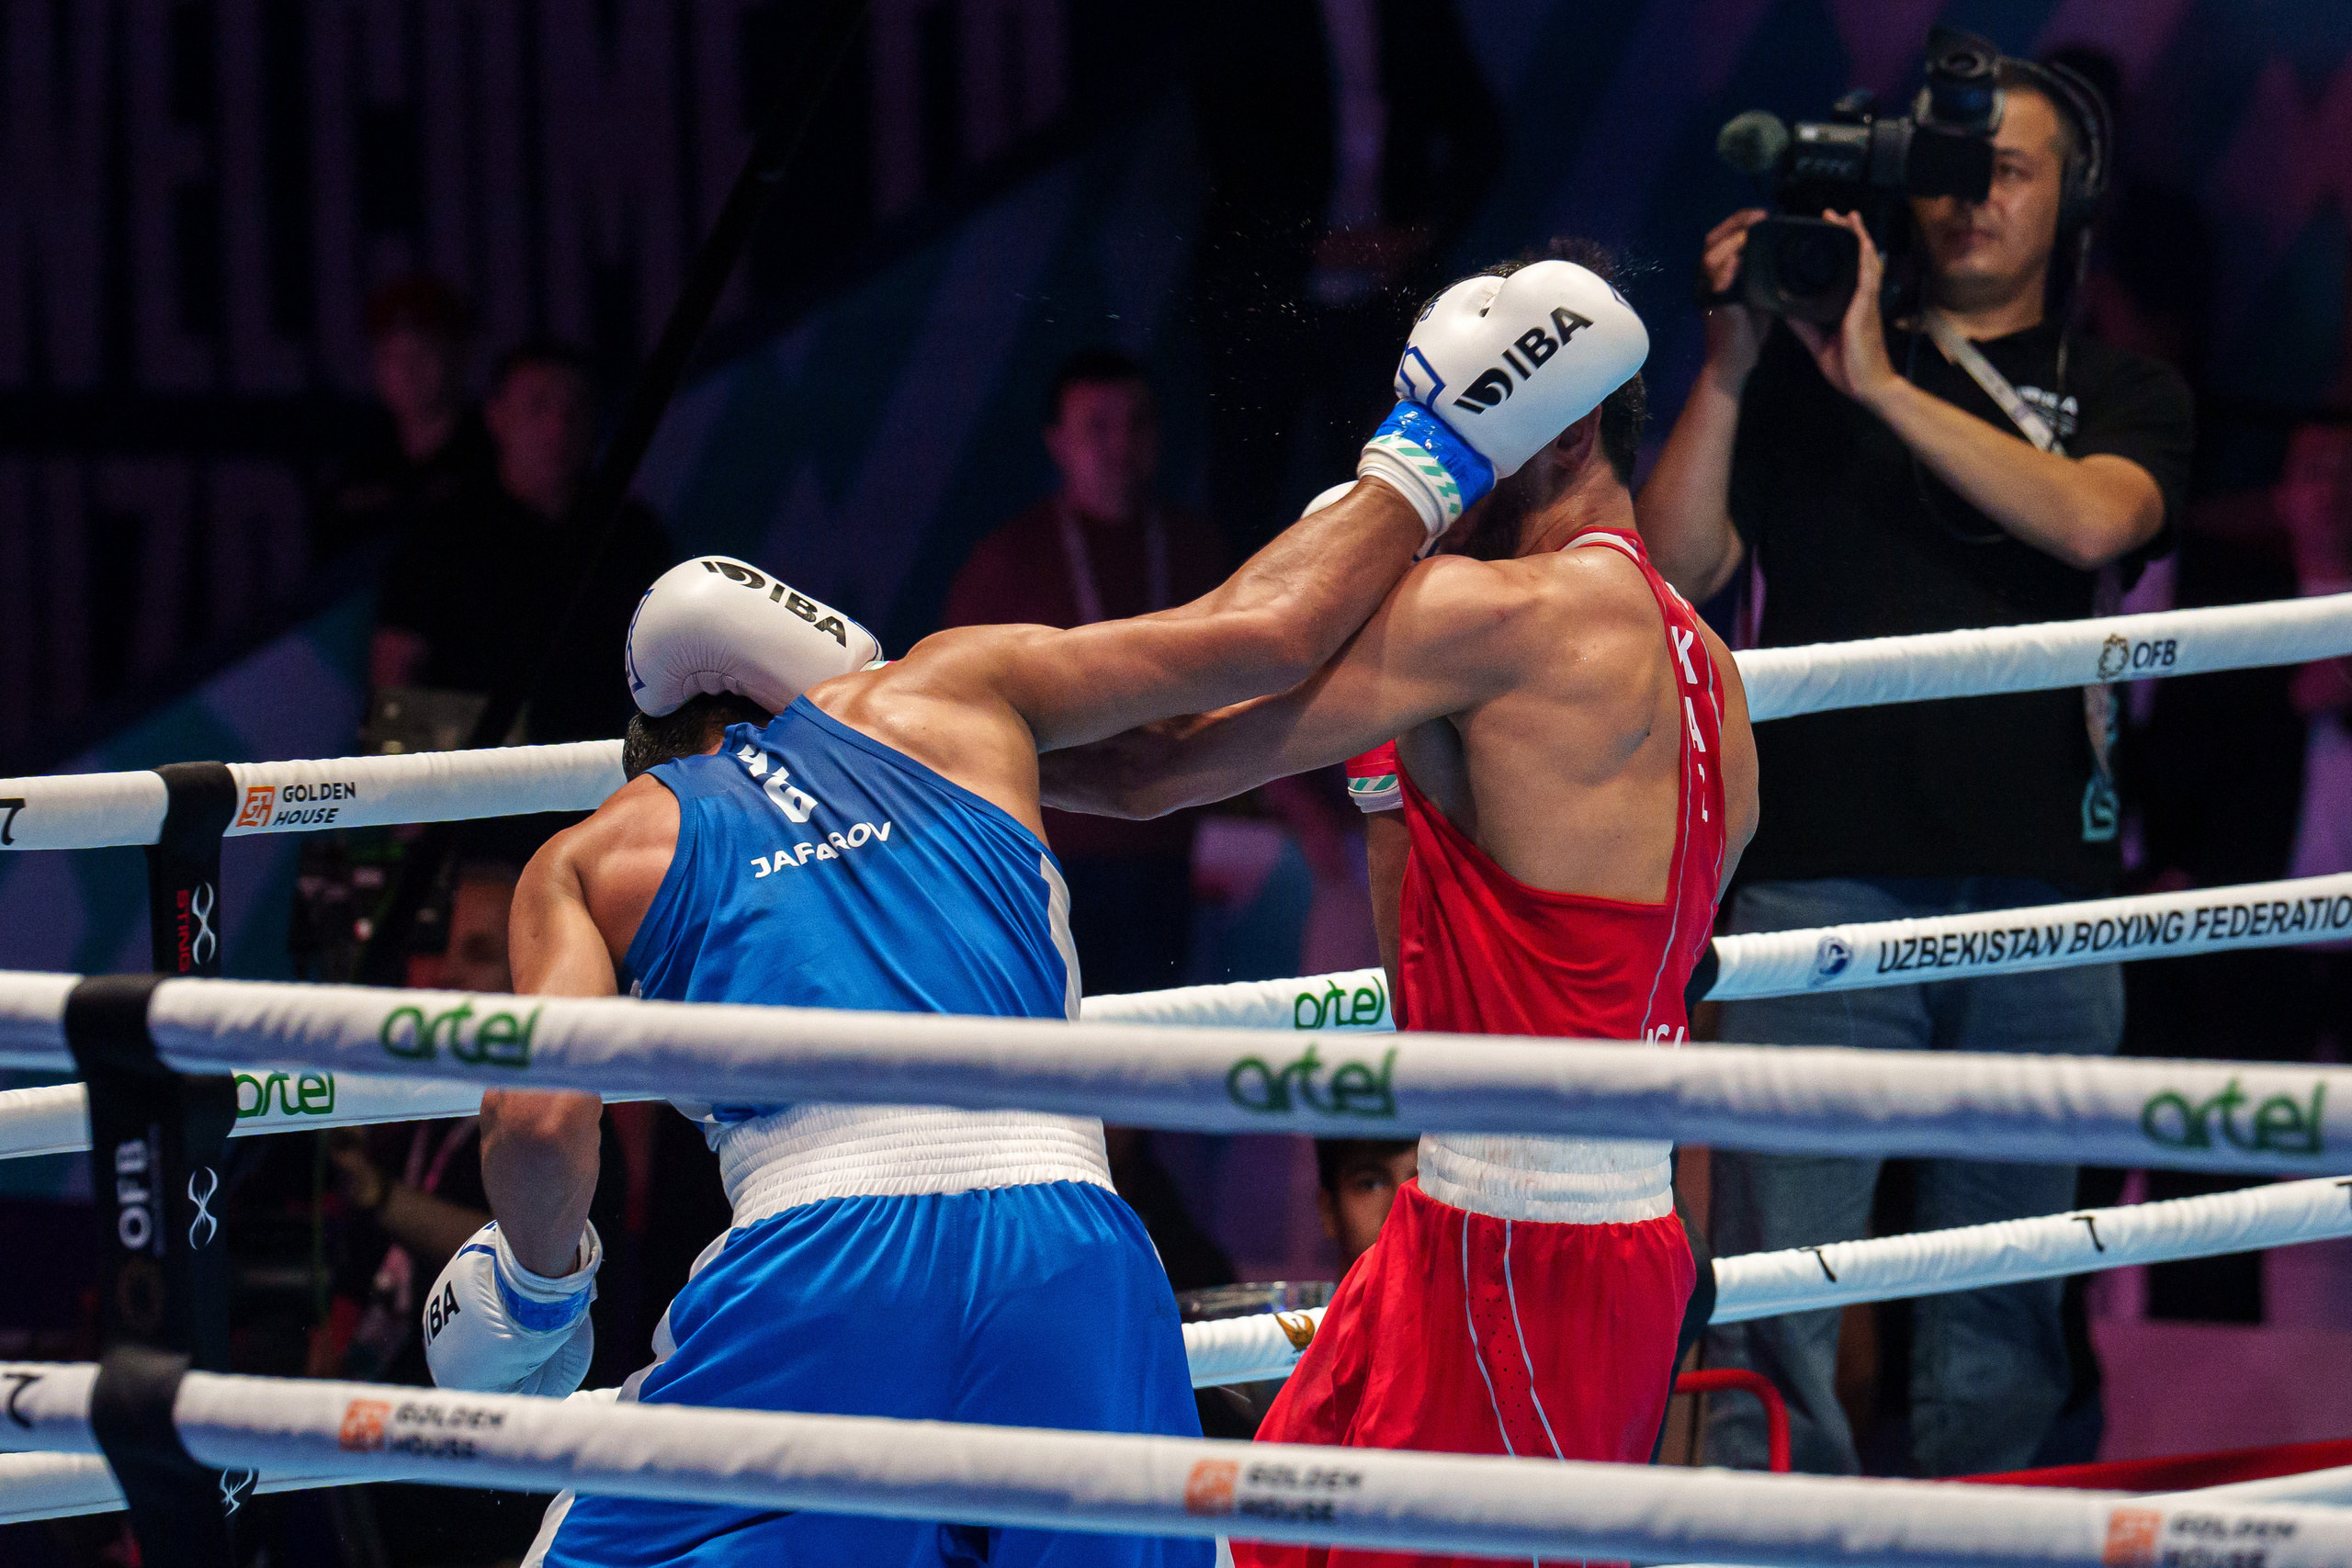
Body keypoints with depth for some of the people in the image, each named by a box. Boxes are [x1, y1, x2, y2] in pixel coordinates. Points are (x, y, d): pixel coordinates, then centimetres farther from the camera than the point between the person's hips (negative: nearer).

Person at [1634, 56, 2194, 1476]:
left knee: (2005, 1302, 3)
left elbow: (2091, 520, -7)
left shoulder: (2122, 397, 15)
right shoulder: (1802, 375, 14)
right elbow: (1679, 571, 5)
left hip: (2038, 886, 1)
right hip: (1823, 874, -1)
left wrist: (1883, 385, -11)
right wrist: (1730, 366, -6)